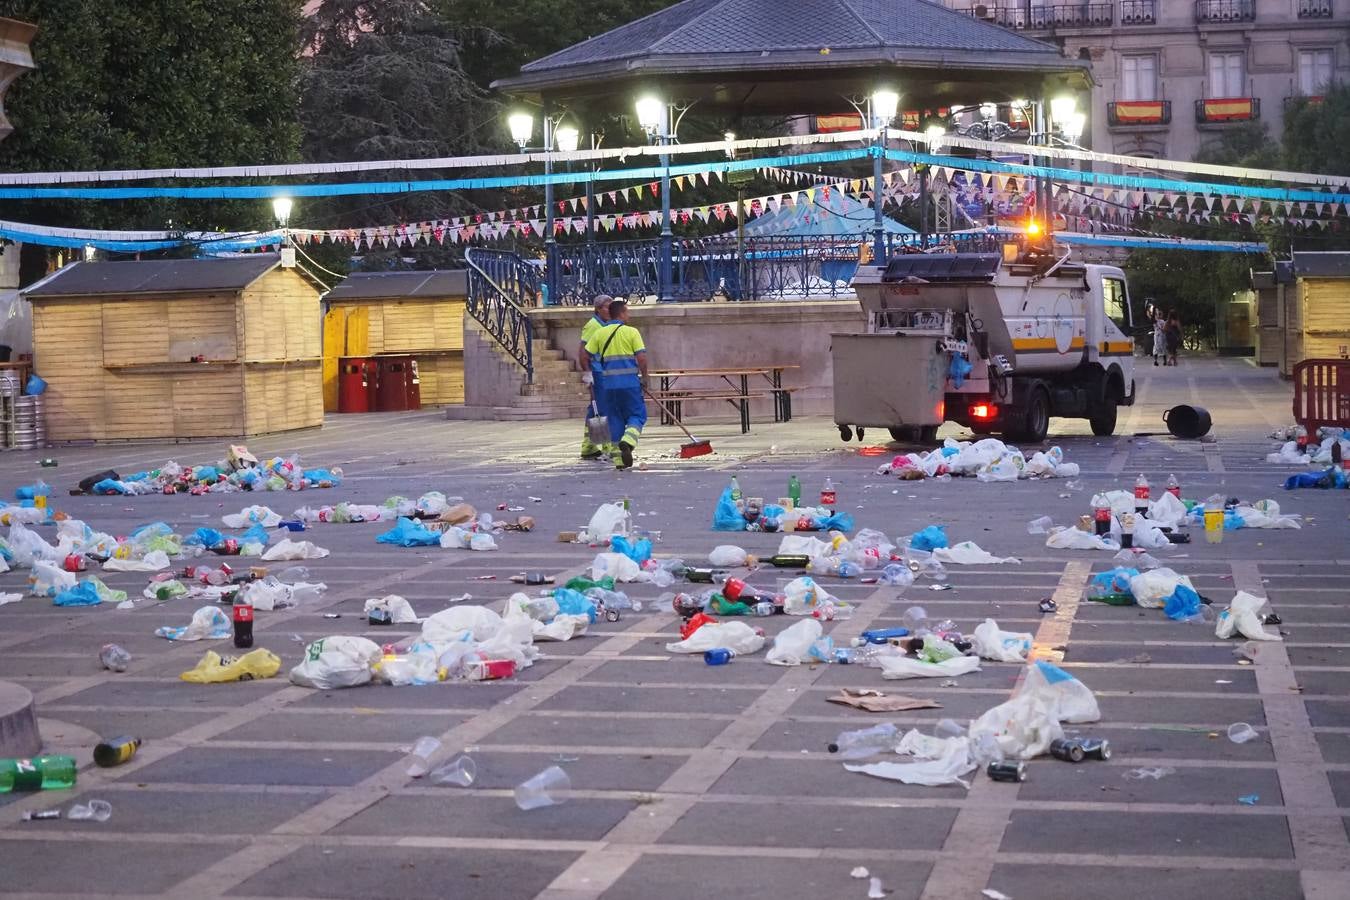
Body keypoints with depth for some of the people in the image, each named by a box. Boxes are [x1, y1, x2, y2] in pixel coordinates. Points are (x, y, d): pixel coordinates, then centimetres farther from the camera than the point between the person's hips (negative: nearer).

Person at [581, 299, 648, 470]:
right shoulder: (631, 332, -3)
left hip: (609, 384, 4)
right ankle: (627, 442, -20)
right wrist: (644, 377, 5)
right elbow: (641, 358, -10)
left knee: (615, 419, 11)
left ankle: (619, 459, 9)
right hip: (629, 382, -4)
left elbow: (585, 358, 4)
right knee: (637, 415, 7)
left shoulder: (599, 333, 7)